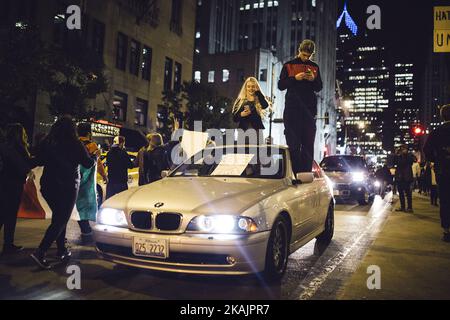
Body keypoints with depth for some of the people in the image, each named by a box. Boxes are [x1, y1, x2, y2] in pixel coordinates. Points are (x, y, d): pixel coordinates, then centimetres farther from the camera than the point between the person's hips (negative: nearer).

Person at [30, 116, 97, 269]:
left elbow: (39, 161, 10)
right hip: (67, 186, -5)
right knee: (61, 220, -1)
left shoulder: (47, 142, 2)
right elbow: (88, 163, -4)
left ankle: (62, 250, 22)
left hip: (48, 186, 5)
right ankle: (40, 252, -11)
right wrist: (96, 155, 15)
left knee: (59, 217, 18)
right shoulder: (74, 144, -10)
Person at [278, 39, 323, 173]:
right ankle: (294, 172, -3)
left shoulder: (315, 67, 17)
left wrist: (314, 79, -5)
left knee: (308, 143, 0)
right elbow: (281, 85, 4)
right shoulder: (289, 65, 9)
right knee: (293, 143, -5)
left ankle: (306, 172, 3)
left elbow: (319, 88, 16)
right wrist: (295, 78, -12)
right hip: (292, 108, -2)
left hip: (309, 108, 3)